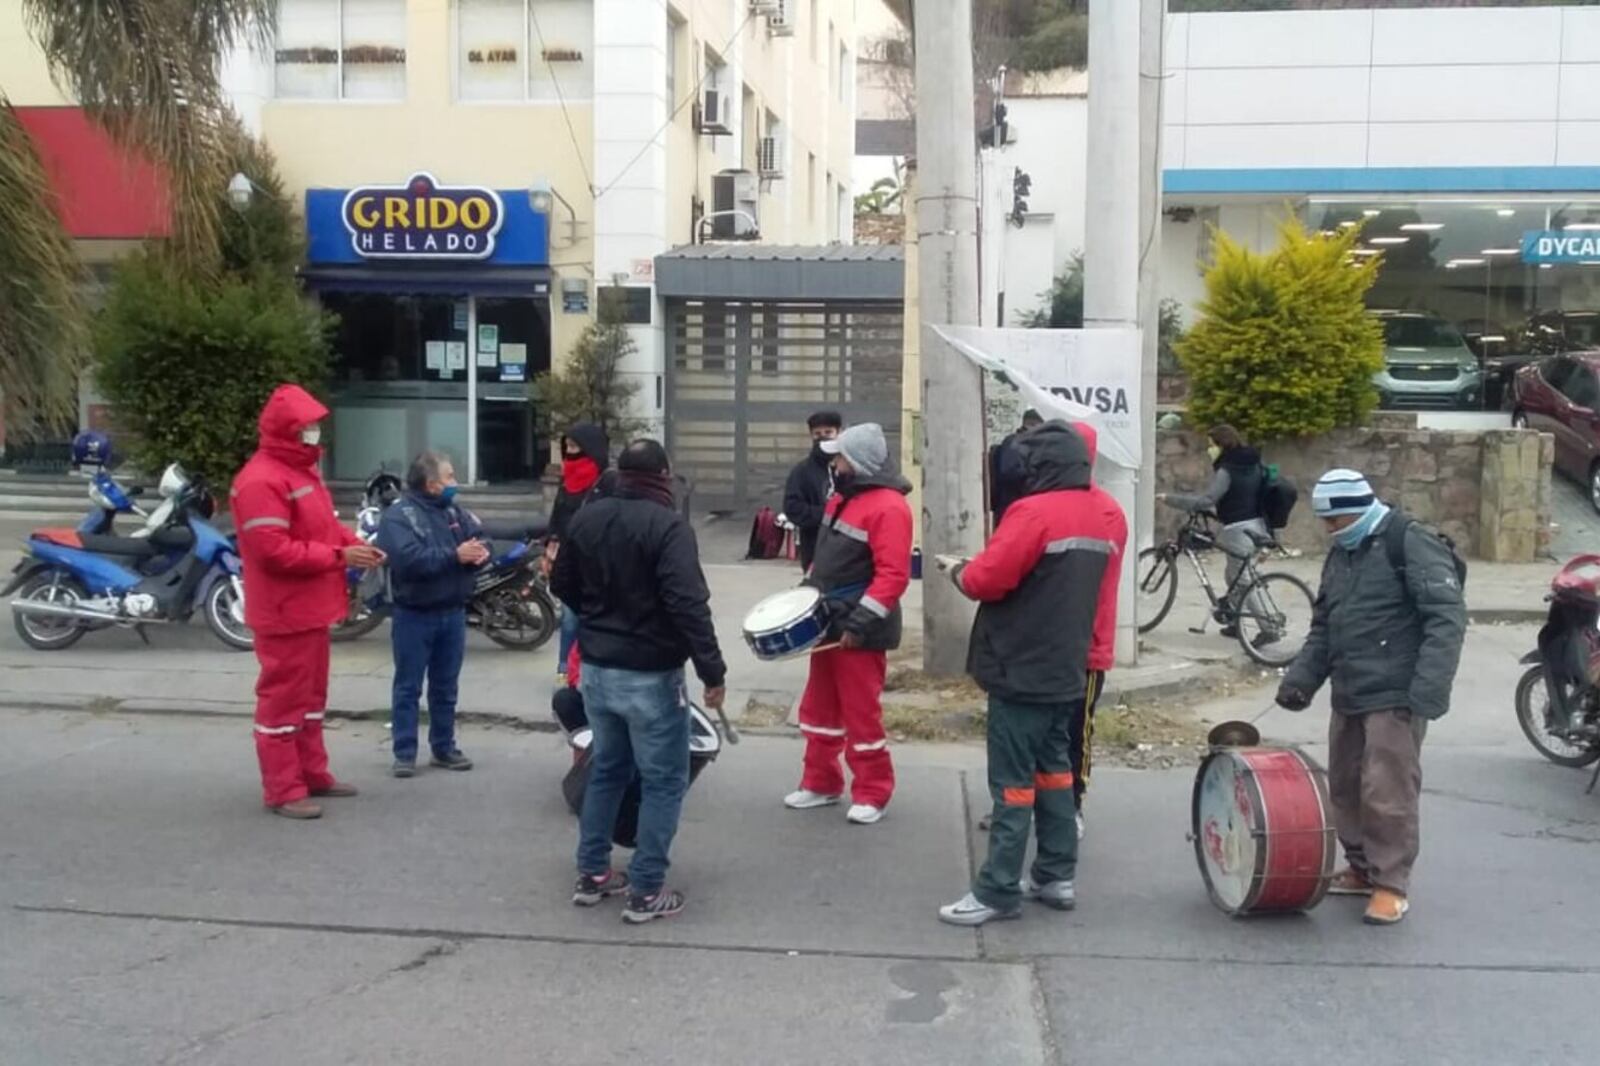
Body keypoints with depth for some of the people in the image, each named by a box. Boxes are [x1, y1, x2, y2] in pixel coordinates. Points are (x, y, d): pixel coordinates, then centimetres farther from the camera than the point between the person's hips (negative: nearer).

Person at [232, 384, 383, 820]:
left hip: (311, 607, 11)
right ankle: (283, 790, 5)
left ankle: (312, 773, 30)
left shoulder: (302, 469, 15)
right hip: (285, 612, -11)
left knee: (311, 694, 19)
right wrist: (339, 556, -23)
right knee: (283, 697, -2)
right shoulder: (262, 480, -20)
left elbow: (322, 526, 21)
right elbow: (274, 550, -26)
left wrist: (354, 543, 1)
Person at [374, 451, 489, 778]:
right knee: (408, 687, 3)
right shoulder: (398, 516, -13)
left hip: (453, 613, 6)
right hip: (415, 615, -6)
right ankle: (405, 752, 9)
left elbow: (481, 539, 4)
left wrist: (480, 552, -20)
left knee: (445, 687, 14)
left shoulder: (455, 512, 9)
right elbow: (409, 559, -27)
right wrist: (455, 556, -24)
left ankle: (444, 747, 24)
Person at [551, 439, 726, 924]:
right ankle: (646, 892, 6)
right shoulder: (667, 526, -18)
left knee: (606, 769, 21)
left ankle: (592, 875, 27)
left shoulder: (586, 518, 5)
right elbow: (688, 605, -26)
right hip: (650, 675, -7)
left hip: (596, 668, 7)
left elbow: (562, 586, 16)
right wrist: (713, 671, -23)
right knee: (663, 781, 4)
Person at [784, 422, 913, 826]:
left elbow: (893, 575, -23)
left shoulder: (887, 507, -18)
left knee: (861, 713, -1)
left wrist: (859, 624, -24)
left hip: (860, 633, -9)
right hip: (829, 624, 10)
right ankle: (821, 783, 28)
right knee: (819, 707, 16)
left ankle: (872, 793, 12)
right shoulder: (843, 497, 13)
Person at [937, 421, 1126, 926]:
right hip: (1067, 669, 9)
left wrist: (957, 570, -1)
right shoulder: (1107, 518, 9)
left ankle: (998, 892, 1)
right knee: (1054, 768, 17)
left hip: (1021, 672, -8)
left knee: (1012, 781, -4)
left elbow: (986, 580, -19)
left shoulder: (1035, 512, -19)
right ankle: (1057, 876, 23)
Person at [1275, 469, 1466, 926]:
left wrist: (1429, 689, -24)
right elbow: (1324, 627, 22)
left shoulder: (1411, 545, -11)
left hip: (1395, 698, -9)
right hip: (1348, 696, 9)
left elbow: (1447, 618, -18)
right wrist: (1301, 677, 10)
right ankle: (1362, 868, 29)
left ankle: (1392, 884, 5)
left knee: (1387, 793, -7)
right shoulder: (1341, 555, 15)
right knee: (1345, 788, 14)